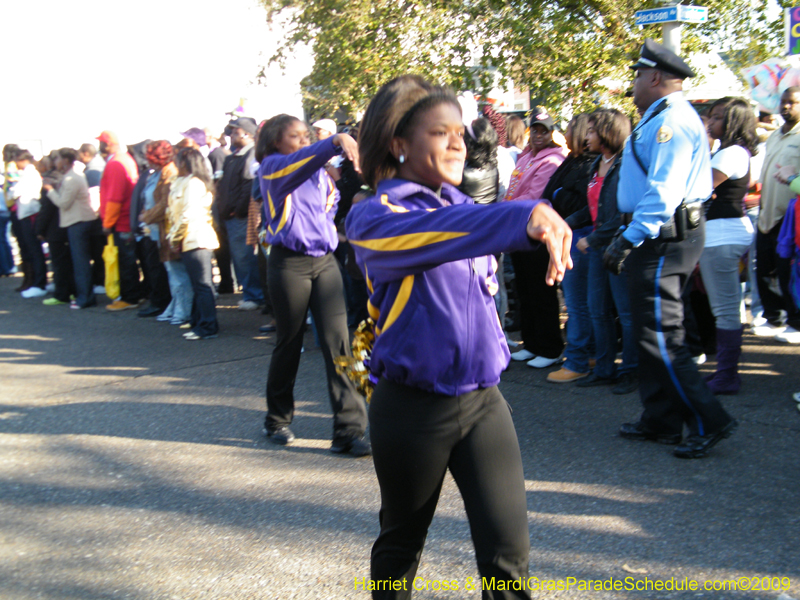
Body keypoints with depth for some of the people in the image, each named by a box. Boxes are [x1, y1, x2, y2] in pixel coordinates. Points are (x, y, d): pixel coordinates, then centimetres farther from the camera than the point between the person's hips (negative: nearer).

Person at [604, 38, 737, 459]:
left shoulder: (672, 121, -15)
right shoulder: (661, 118, 18)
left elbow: (663, 192, -24)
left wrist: (629, 239, -23)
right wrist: (630, 236, 20)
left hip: (665, 238, -11)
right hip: (659, 236, 11)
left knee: (659, 336, -9)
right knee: (651, 332, 14)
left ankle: (708, 422, -1)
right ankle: (660, 421, 23)